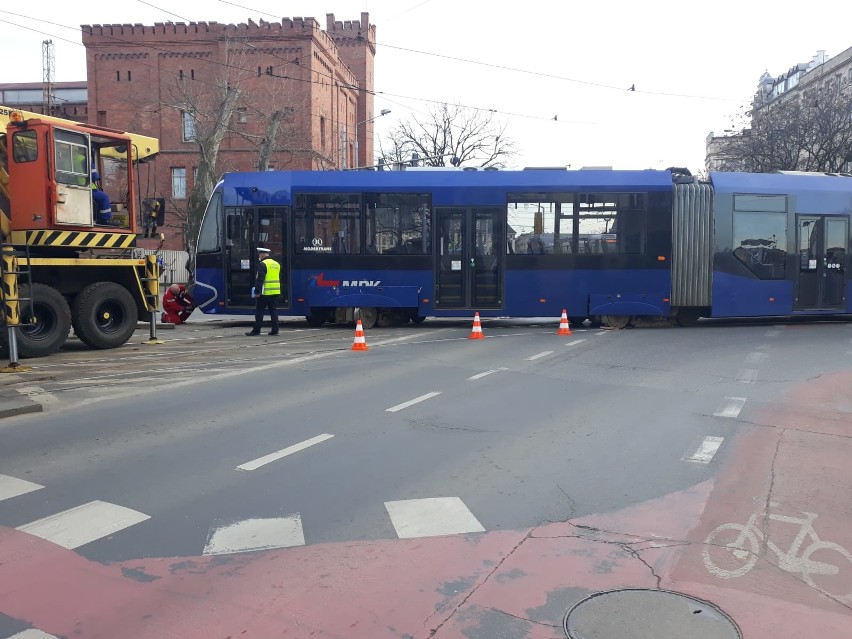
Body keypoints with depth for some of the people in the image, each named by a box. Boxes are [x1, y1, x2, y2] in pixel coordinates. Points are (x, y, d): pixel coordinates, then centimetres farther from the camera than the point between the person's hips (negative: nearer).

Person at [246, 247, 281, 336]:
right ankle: (275, 330, 9)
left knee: (259, 312, 0)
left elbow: (260, 279, -17)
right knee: (273, 310, 10)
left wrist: (257, 292, -16)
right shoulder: (276, 264, 14)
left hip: (265, 292, -7)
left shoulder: (263, 264, -11)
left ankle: (256, 330, 2)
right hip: (275, 292, 7)